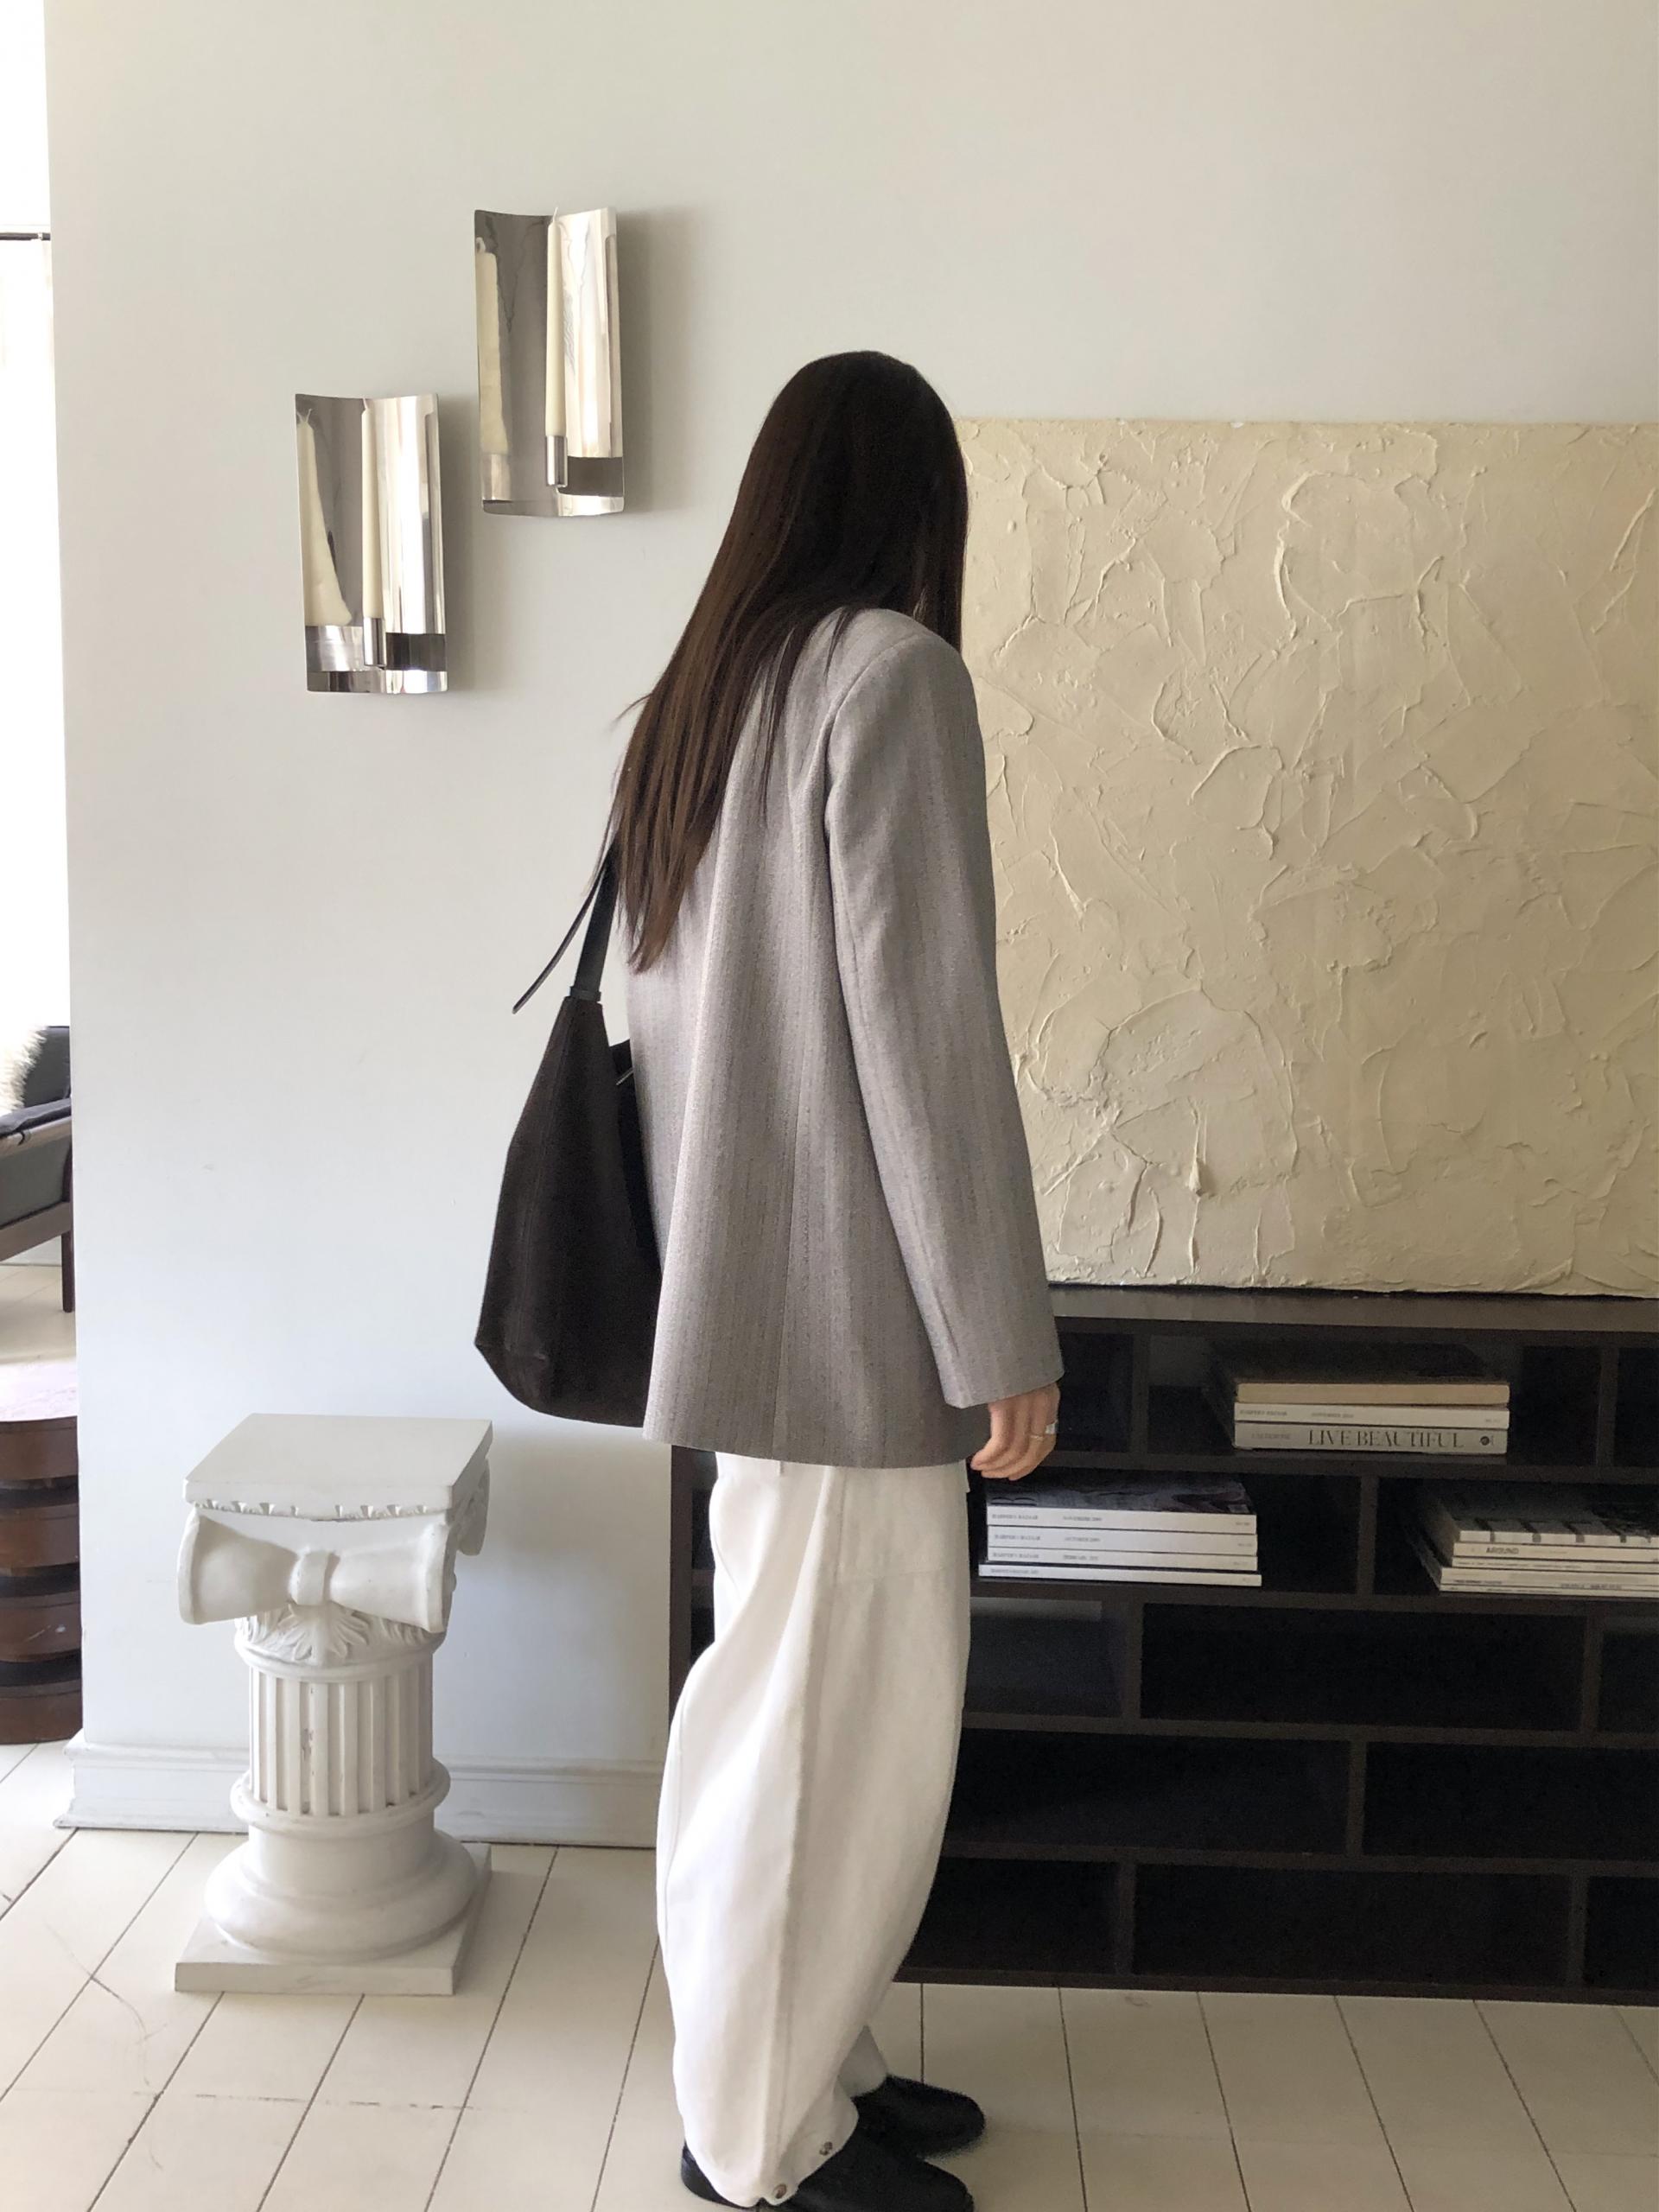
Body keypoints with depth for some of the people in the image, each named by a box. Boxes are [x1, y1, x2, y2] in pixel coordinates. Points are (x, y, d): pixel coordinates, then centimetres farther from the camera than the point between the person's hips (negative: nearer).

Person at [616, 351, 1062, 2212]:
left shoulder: (692, 699, 12)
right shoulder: (891, 672, -12)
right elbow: (923, 1025, -18)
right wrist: (1005, 1335, -13)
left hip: (730, 1277, 9)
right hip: (845, 1290, -9)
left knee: (789, 1691, 17)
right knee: (837, 1713, 4)